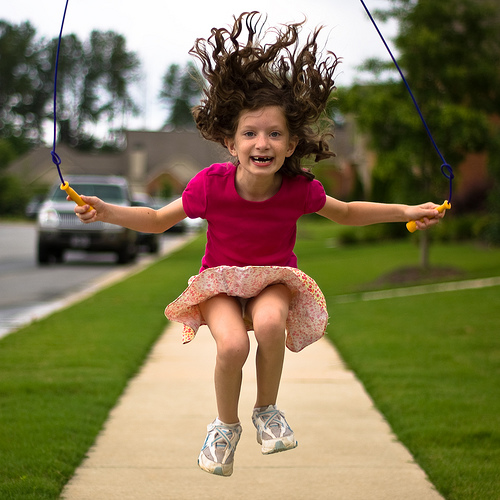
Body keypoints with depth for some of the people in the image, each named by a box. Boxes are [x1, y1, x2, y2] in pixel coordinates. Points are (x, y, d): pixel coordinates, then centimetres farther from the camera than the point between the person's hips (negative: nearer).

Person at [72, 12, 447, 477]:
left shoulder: (299, 190, -15)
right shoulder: (212, 185, -20)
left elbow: (346, 213, 7)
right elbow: (157, 220, -5)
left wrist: (405, 211, 1)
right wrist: (106, 211, -20)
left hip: (275, 279, 1)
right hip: (221, 281, -1)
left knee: (270, 322, -35)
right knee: (232, 344, -32)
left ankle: (266, 411, -7)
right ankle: (226, 426, -1)